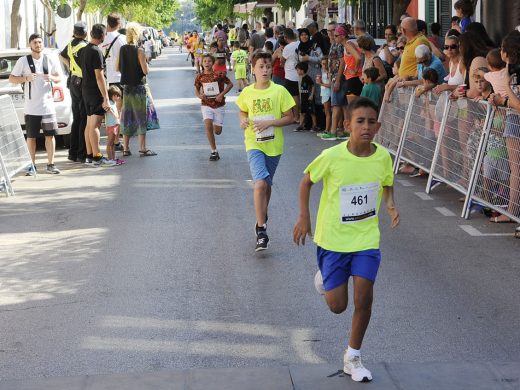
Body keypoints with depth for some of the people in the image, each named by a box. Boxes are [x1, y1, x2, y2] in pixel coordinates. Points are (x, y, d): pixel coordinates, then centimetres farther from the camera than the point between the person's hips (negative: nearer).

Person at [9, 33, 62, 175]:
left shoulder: (50, 60, 5)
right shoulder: (23, 61, 0)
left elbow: (59, 77, 12)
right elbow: (11, 78, 1)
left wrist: (52, 78, -11)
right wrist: (25, 78, -16)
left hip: (48, 105, 1)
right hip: (30, 107, -1)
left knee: (50, 135, 2)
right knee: (31, 136, 2)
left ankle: (51, 164, 10)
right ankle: (32, 166, 10)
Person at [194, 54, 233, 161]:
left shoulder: (219, 75, -9)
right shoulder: (200, 77, -2)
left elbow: (230, 84, 1)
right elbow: (197, 90, 11)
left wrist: (222, 94, -11)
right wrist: (199, 96, -12)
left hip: (219, 105, -1)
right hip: (206, 105, 1)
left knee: (217, 132, 2)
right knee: (208, 126, -21)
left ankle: (215, 126, 43)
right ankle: (214, 151, -10)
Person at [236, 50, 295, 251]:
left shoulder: (279, 91, -6)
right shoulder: (247, 92, 0)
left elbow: (289, 118, -3)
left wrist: (269, 123, -16)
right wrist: (243, 120, -5)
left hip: (273, 145, 1)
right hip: (254, 144, -1)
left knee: (266, 184, 16)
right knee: (260, 183, -18)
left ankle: (263, 217, 43)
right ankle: (261, 230, -15)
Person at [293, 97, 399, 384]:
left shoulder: (382, 156, -9)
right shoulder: (332, 157, -18)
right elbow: (307, 180, 0)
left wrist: (390, 205, -9)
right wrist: (304, 217, -4)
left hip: (366, 238, 2)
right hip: (333, 238, -2)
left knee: (364, 299, -6)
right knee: (337, 306, 3)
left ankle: (353, 358, 15)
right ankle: (324, 276, 39)